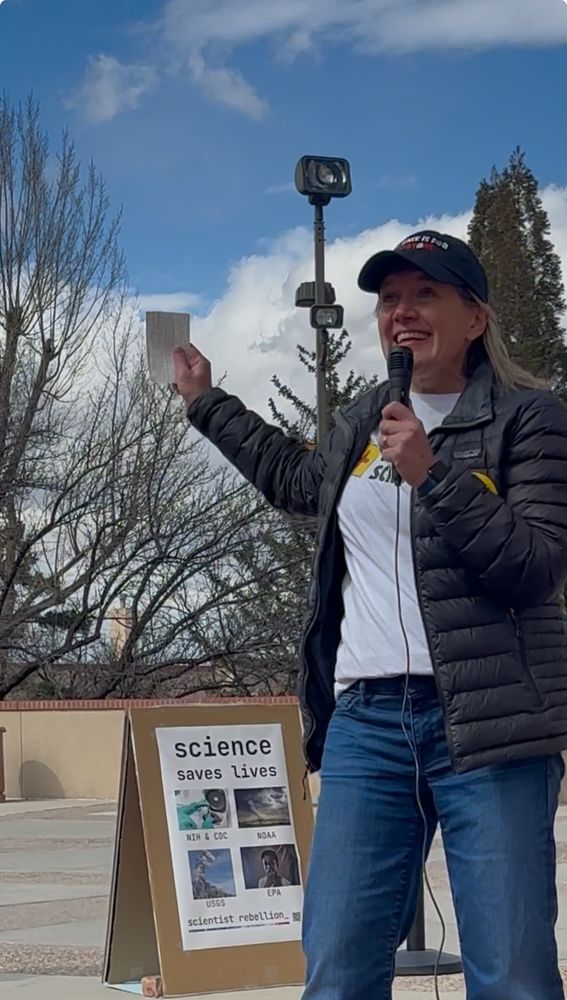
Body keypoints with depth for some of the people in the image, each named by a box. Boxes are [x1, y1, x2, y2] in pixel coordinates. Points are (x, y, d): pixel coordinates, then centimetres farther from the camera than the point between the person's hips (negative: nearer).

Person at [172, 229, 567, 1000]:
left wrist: (430, 474, -16)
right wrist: (205, 401, 46)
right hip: (367, 719, 5)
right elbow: (296, 480, 41)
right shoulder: (362, 424, 19)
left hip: (489, 720, -5)